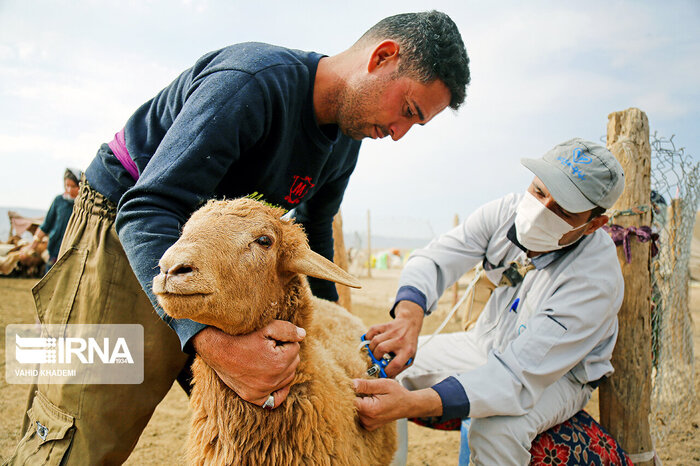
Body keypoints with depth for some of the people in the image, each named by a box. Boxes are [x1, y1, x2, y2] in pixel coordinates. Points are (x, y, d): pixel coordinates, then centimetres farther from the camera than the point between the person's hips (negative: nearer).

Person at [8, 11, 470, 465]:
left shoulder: (345, 143, -2)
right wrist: (211, 339, -50)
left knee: (255, 412, 4)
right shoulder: (254, 81, -31)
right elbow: (146, 211, -37)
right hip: (125, 232, -7)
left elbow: (313, 229, 13)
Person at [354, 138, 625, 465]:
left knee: (497, 432, -36)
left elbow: (519, 377, -39)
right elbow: (433, 259, -23)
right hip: (488, 346, 5)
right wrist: (408, 314, -48)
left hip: (559, 376, -5)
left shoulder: (596, 279, -33)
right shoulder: (507, 212, -17)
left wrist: (411, 404, -52)